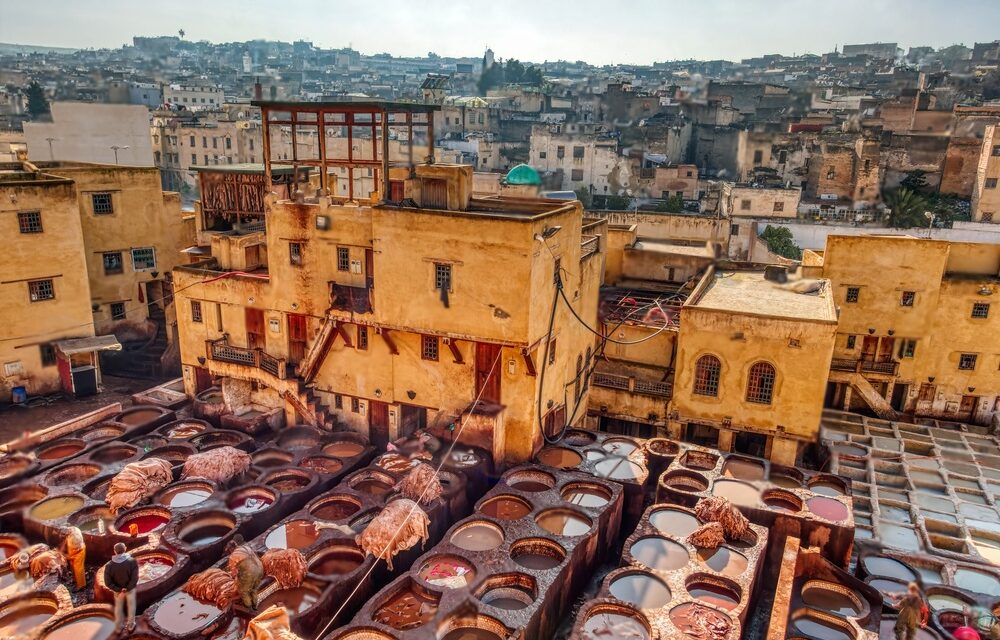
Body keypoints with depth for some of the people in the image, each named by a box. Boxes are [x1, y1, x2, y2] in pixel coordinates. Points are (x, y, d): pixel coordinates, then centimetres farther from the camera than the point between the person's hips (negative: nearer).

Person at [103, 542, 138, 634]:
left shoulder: (109, 566, -21)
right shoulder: (132, 561, -27)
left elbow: (108, 583, -19)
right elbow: (135, 578, -27)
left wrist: (119, 590, -13)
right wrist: (128, 588, -15)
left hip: (118, 590, 2)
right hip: (130, 588, -2)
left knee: (118, 608, 24)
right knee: (131, 606, 21)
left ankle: (118, 628, 40)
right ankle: (130, 626, 37)